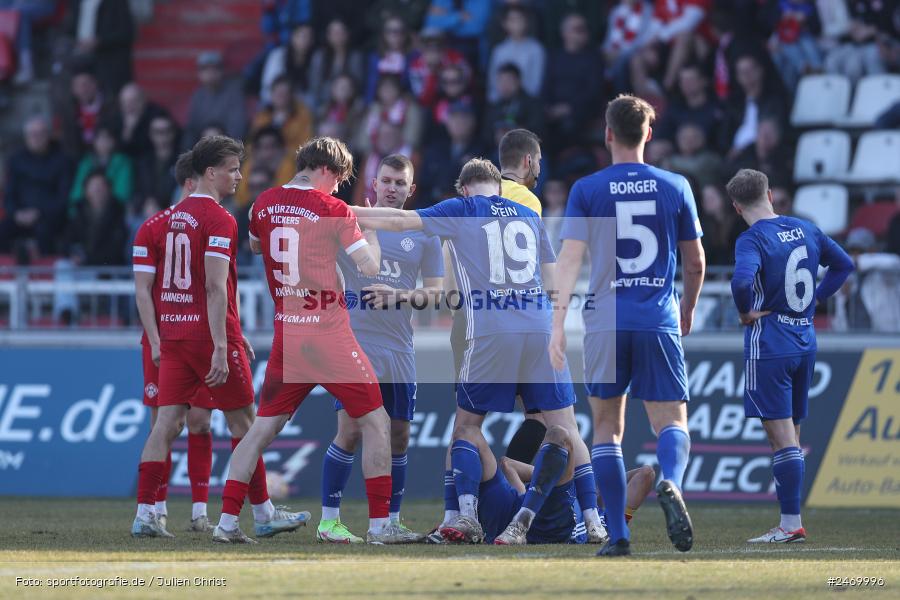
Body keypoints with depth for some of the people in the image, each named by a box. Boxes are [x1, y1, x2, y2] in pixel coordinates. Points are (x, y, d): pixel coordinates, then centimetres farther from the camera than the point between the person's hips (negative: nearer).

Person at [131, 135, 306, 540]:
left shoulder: (174, 217, 14)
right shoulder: (219, 220, -12)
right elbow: (215, 288, -19)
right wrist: (221, 347, -21)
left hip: (173, 330, 7)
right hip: (208, 334, -7)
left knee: (167, 421, 2)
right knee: (242, 422, 5)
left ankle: (145, 514, -6)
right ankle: (264, 514, 13)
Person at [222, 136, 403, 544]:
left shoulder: (265, 204, 6)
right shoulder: (332, 209, -10)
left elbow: (254, 246, 27)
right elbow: (370, 267, -10)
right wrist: (372, 231, 7)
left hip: (286, 337, 5)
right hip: (330, 338, -5)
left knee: (263, 427, 12)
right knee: (376, 422, 4)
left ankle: (227, 520, 7)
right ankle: (380, 524, -1)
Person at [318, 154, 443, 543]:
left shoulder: (424, 234, 8)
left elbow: (435, 293, 5)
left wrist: (400, 295, -11)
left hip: (400, 348, 4)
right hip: (356, 342, -4)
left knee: (399, 436, 7)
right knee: (350, 431, -11)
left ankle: (391, 521, 18)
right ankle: (328, 521, -6)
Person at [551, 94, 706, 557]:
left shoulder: (587, 190, 1)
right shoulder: (675, 188, 5)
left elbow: (570, 259, -8)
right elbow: (695, 263, 12)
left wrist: (558, 324, -10)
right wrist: (689, 308, 30)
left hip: (605, 323, 0)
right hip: (660, 323, 0)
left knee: (607, 428, 10)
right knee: (671, 422, 3)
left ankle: (617, 533, 4)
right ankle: (671, 484, -30)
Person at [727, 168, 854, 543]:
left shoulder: (752, 240, -14)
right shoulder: (805, 230, 8)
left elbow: (742, 280, -32)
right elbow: (844, 265, 20)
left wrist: (746, 312, -14)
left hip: (769, 346, -7)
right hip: (805, 341, 7)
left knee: (782, 437, -7)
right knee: (791, 435, 13)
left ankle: (791, 524, -8)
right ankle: (789, 520, 15)